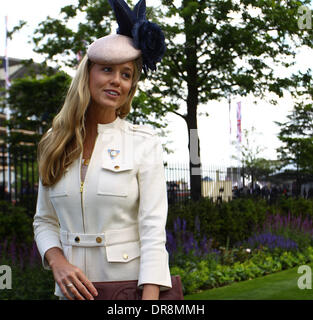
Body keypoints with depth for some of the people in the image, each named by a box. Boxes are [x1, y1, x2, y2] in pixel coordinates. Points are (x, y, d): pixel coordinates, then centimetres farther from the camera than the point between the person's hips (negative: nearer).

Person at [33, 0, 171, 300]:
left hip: (131, 285, -2)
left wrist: (150, 298, -21)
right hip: (74, 288, 3)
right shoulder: (56, 143, 4)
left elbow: (153, 229, -11)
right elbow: (44, 220, 9)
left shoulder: (144, 143, -5)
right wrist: (58, 262, -10)